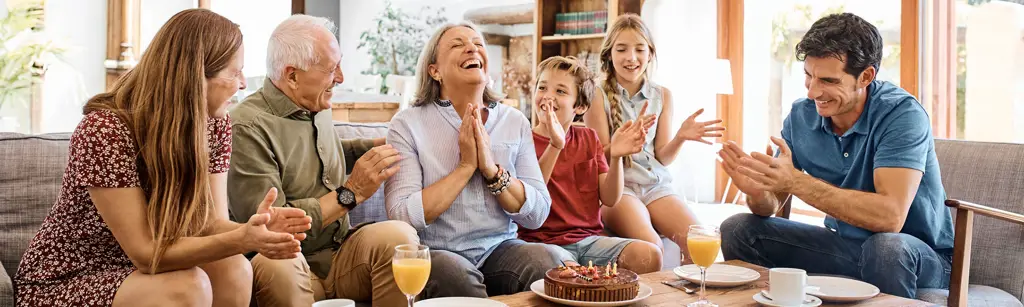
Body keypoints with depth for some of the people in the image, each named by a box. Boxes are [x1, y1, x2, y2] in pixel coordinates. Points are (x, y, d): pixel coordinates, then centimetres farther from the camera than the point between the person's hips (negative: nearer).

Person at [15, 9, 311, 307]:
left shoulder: (215, 123, -7)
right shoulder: (105, 130, -27)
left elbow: (211, 223, -12)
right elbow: (145, 252, -28)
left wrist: (251, 230, -35)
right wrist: (239, 240, -42)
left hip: (140, 272, 6)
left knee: (233, 269, -22)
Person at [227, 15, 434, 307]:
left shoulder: (318, 107, 12)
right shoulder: (248, 127, -15)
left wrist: (383, 144, 25)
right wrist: (350, 194, -16)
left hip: (340, 255, 6)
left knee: (399, 235, -25)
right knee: (275, 264, -40)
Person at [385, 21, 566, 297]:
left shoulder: (515, 122, 5)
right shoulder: (408, 124, -5)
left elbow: (537, 215, 0)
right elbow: (402, 217, -15)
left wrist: (492, 169, -15)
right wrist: (466, 166, -16)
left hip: (499, 250, 3)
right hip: (435, 253, -2)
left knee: (548, 258, -28)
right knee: (456, 272, -36)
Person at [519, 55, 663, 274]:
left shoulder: (589, 138, 14)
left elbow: (610, 199, 6)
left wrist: (616, 156, -12)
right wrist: (555, 146, -26)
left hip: (589, 237, 5)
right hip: (544, 241, -4)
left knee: (650, 256, -20)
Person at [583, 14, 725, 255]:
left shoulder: (662, 96, 10)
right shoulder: (598, 97, -2)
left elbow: (663, 158, 9)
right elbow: (601, 158, -4)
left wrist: (680, 137, -12)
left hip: (657, 185, 4)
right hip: (616, 186, -4)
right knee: (650, 245, -30)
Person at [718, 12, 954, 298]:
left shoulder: (901, 114, -21)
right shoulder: (802, 114, -5)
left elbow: (891, 217, -33)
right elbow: (771, 206, -2)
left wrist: (796, 181, -35)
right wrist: (758, 192, -26)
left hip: (918, 255, -4)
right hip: (844, 244, 5)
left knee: (886, 246, -37)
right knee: (738, 230, -8)